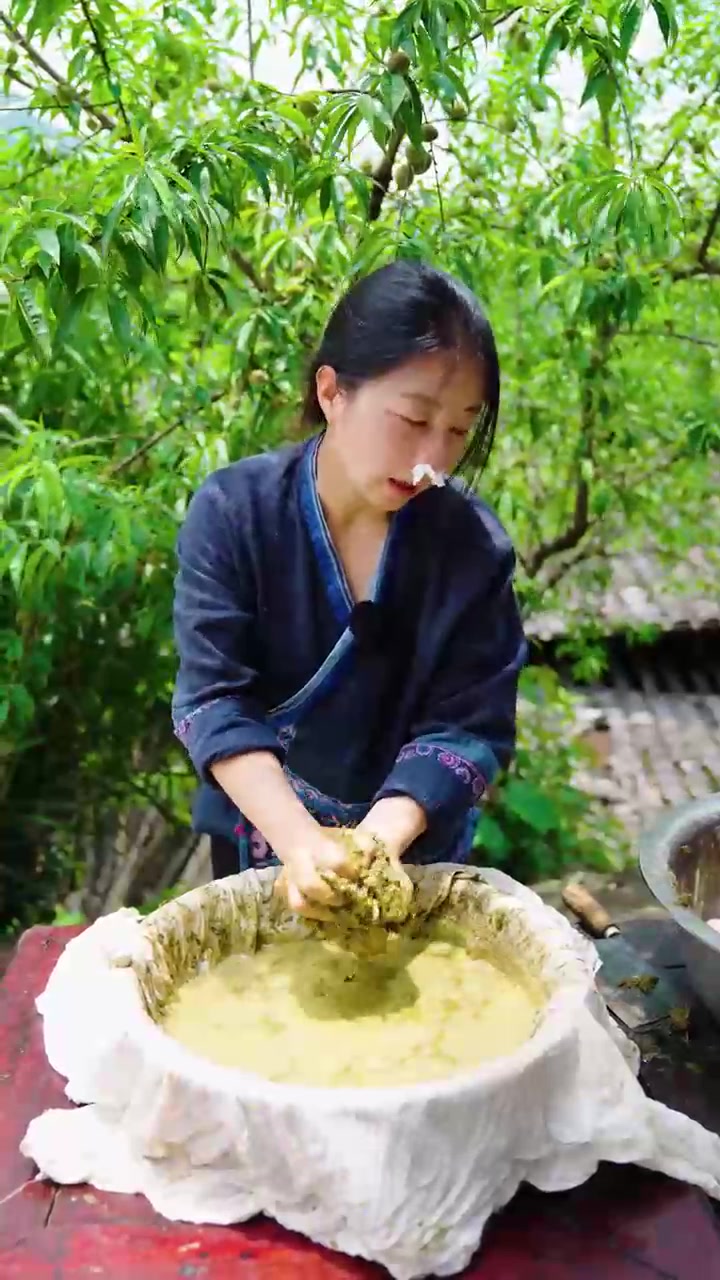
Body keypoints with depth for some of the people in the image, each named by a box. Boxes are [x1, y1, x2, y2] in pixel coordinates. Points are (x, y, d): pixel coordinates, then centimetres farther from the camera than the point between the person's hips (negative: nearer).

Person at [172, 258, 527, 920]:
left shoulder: (474, 545, -17)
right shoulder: (233, 511, -19)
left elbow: (467, 724, -17)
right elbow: (214, 699, -22)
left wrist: (377, 839, -33)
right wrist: (301, 840, -34)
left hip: (417, 848, 1)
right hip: (262, 832, 0)